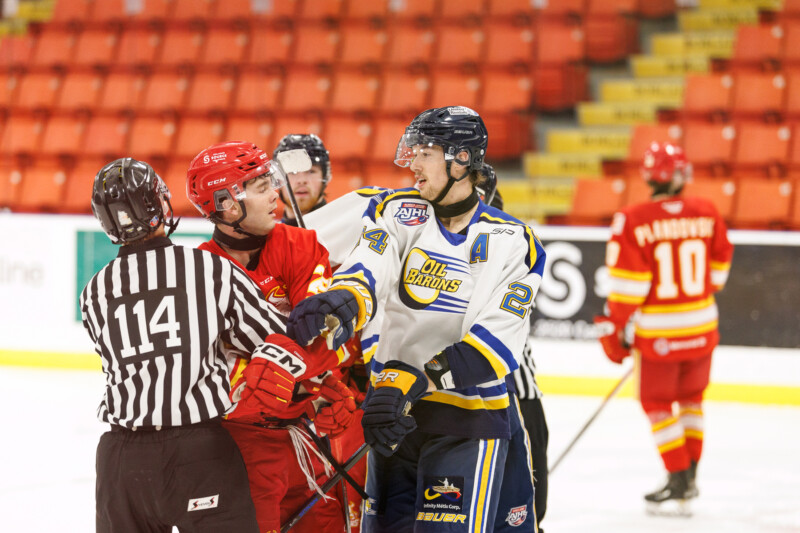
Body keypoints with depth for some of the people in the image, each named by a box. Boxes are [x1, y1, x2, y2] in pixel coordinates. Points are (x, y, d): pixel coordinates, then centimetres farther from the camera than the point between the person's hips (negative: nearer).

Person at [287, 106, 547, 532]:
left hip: (467, 419, -4)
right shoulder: (397, 214, 4)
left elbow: (495, 344, -15)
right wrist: (337, 305, -39)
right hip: (392, 410, 4)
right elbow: (366, 274, -14)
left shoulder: (513, 243, -6)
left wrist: (414, 379, -27)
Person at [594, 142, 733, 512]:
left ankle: (678, 479, 7)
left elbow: (627, 285, -15)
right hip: (701, 327, 4)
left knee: (657, 402, 11)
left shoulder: (632, 221, -16)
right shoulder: (707, 214, -3)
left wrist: (614, 329, -4)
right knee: (691, 397, 21)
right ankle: (689, 474, 22)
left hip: (658, 333, -4)